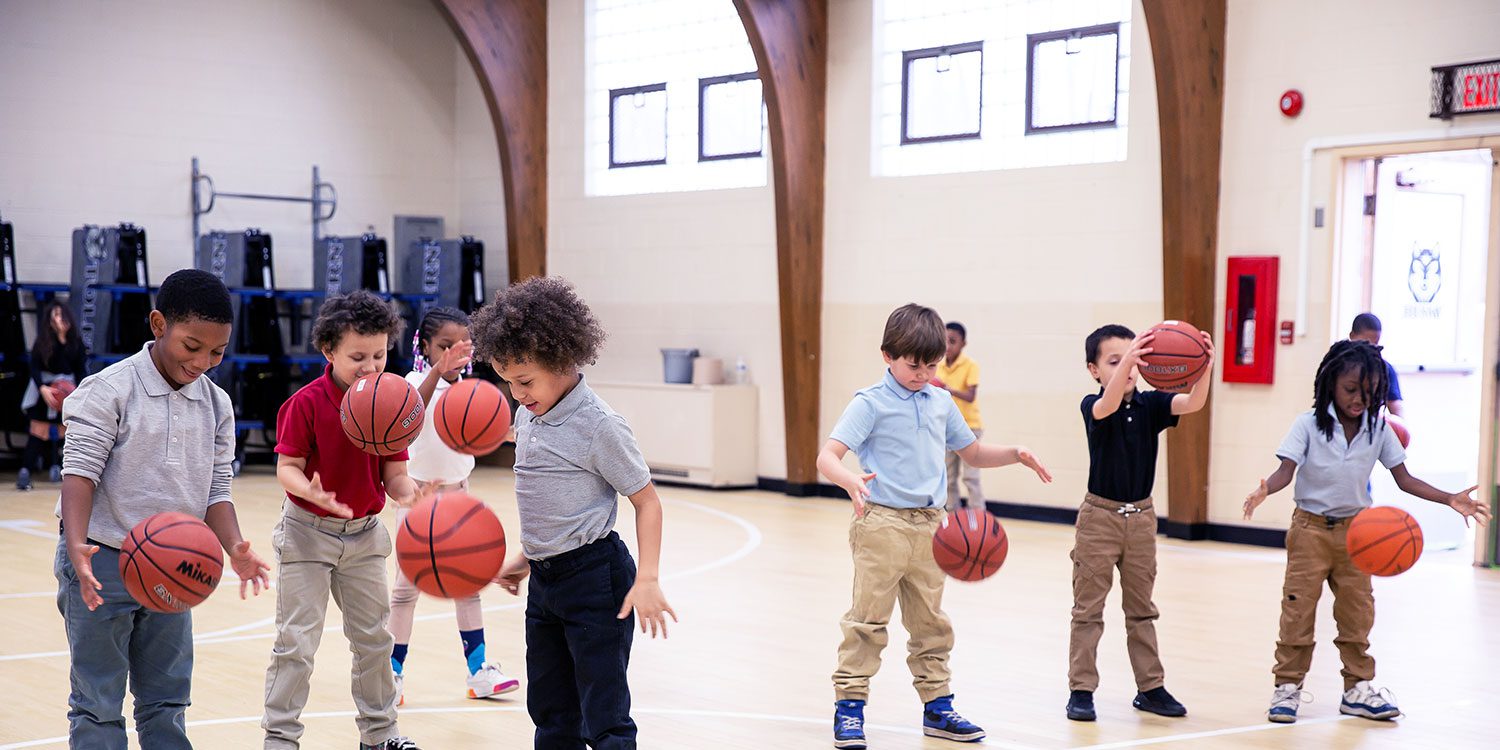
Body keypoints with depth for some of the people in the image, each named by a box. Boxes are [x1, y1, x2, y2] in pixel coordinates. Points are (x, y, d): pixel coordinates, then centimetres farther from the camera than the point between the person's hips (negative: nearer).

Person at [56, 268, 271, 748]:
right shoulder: (108, 390, -11)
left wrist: (234, 548, -12)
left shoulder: (217, 405, 5)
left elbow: (215, 489, 5)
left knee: (167, 701, 13)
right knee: (98, 705, 2)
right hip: (102, 563, -5)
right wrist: (77, 546, -31)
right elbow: (80, 471, -17)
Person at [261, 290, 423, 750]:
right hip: (309, 531, -5)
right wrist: (311, 491, -38)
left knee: (374, 637, 14)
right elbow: (287, 467, -17)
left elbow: (392, 471, -3)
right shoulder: (306, 403, -16)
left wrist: (407, 492, -25)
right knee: (297, 640, -2)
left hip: (365, 534, 5)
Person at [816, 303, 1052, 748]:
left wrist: (1015, 454, 6)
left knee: (931, 623, 13)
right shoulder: (871, 404, -8)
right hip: (882, 524, -6)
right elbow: (828, 456, -17)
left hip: (929, 526, 6)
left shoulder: (941, 402, 11)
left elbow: (972, 453, 24)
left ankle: (937, 707, 23)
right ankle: (849, 706, 6)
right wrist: (850, 480, -38)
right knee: (868, 620, -3)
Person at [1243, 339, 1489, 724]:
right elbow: (1286, 471, -19)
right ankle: (1288, 686, 9)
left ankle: (1358, 688, 21)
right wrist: (1265, 490, -41)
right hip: (1310, 528, -3)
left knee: (1357, 611, 9)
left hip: (1356, 529, 3)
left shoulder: (1379, 429, -3)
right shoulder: (1308, 425, -12)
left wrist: (1450, 499, -12)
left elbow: (1404, 479, -1)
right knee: (1298, 609, -1)